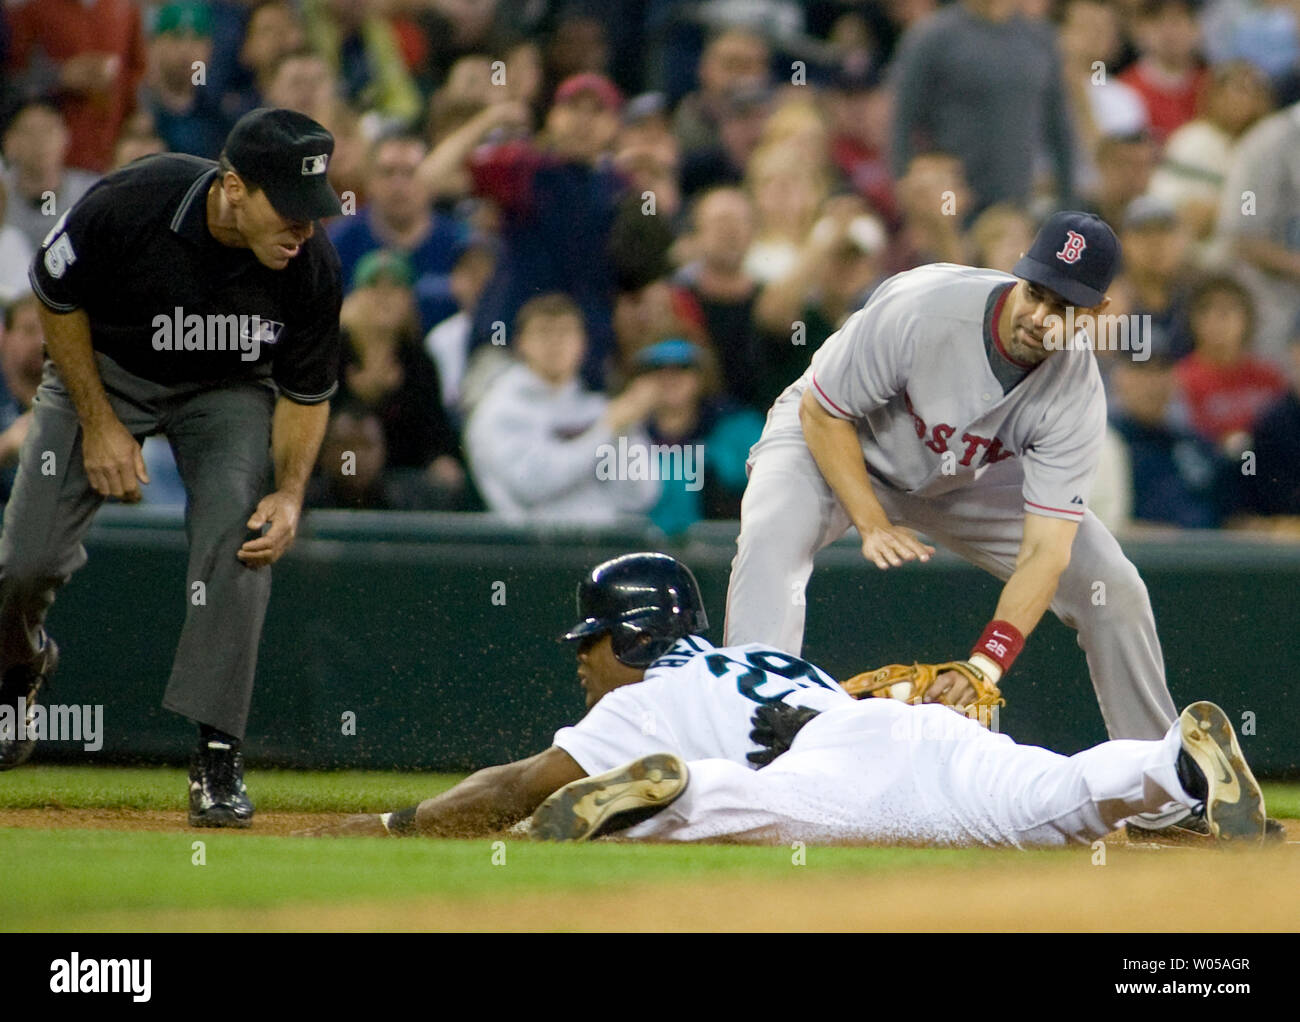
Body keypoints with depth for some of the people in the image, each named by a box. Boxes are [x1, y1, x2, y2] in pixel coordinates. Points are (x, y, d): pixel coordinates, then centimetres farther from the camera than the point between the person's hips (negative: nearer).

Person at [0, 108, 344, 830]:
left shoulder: (311, 268, -27)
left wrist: (290, 493, -25)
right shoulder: (129, 204, -34)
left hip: (227, 390, 1)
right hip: (102, 369, -1)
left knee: (239, 543, -23)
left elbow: (307, 391, -10)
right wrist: (98, 423, -14)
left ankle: (217, 759, -16)